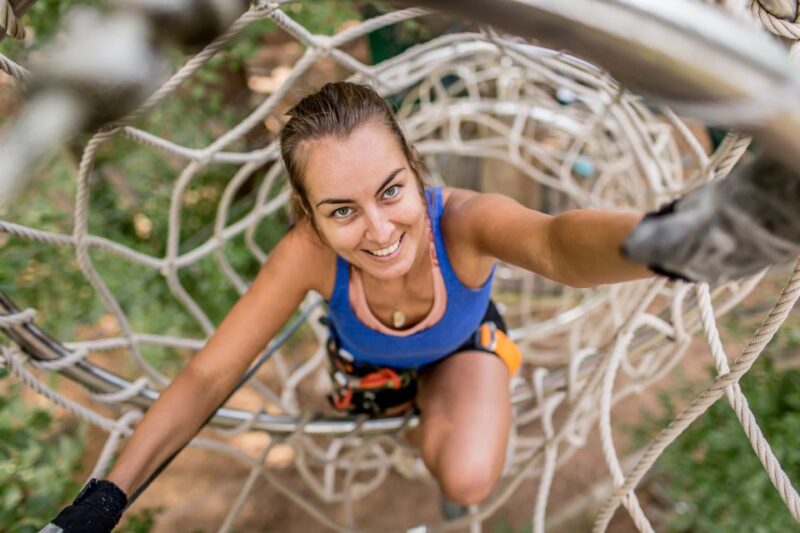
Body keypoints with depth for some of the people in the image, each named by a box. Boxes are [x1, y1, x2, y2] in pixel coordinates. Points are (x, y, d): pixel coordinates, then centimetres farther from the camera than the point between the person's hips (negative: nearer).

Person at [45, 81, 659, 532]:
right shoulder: (310, 251, -37)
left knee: (468, 480, -24)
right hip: (366, 359, 2)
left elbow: (558, 242, -64)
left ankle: (433, 399, 11)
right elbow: (209, 375, -32)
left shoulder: (463, 220, -42)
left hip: (462, 347, -1)